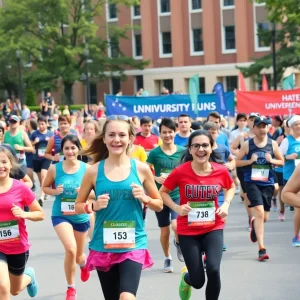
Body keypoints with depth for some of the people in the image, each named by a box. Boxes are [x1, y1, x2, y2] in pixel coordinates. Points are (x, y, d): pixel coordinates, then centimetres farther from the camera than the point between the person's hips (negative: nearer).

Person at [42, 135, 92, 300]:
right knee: (71, 249, -23)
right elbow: (45, 187, 5)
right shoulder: (54, 168, -10)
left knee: (78, 254, 19)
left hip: (81, 216, 2)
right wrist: (55, 191, -15)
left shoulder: (87, 169, -10)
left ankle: (83, 263, 61)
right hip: (60, 215, -2)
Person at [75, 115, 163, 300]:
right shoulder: (94, 171, -2)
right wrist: (94, 206, -13)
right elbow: (78, 206, 7)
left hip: (133, 244, -2)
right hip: (103, 246, 2)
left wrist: (144, 198, -13)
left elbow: (159, 205, 7)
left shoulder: (141, 169, -2)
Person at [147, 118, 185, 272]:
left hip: (178, 195, -1)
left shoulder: (182, 151, -3)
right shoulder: (154, 153, -6)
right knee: (165, 231, 10)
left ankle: (178, 243, 12)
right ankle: (167, 258, 33)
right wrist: (156, 178, -17)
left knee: (176, 226, -22)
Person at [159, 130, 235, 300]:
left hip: (213, 228, 1)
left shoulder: (221, 171, -8)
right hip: (188, 231, -1)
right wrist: (177, 208, -14)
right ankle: (186, 277, 42)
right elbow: (163, 192, 1)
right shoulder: (180, 172, -15)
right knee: (197, 281, 2)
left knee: (213, 270, -21)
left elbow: (231, 187, 15)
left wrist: (226, 204, -3)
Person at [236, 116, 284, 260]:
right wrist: (250, 161, -15)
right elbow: (237, 162, 1)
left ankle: (254, 224, 49)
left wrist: (272, 160, -9)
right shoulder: (247, 144, -3)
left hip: (267, 183, 3)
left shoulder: (273, 144, 3)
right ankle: (262, 248, -15)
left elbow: (281, 161, 11)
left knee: (264, 217, 10)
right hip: (252, 182, -3)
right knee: (259, 212, -19)